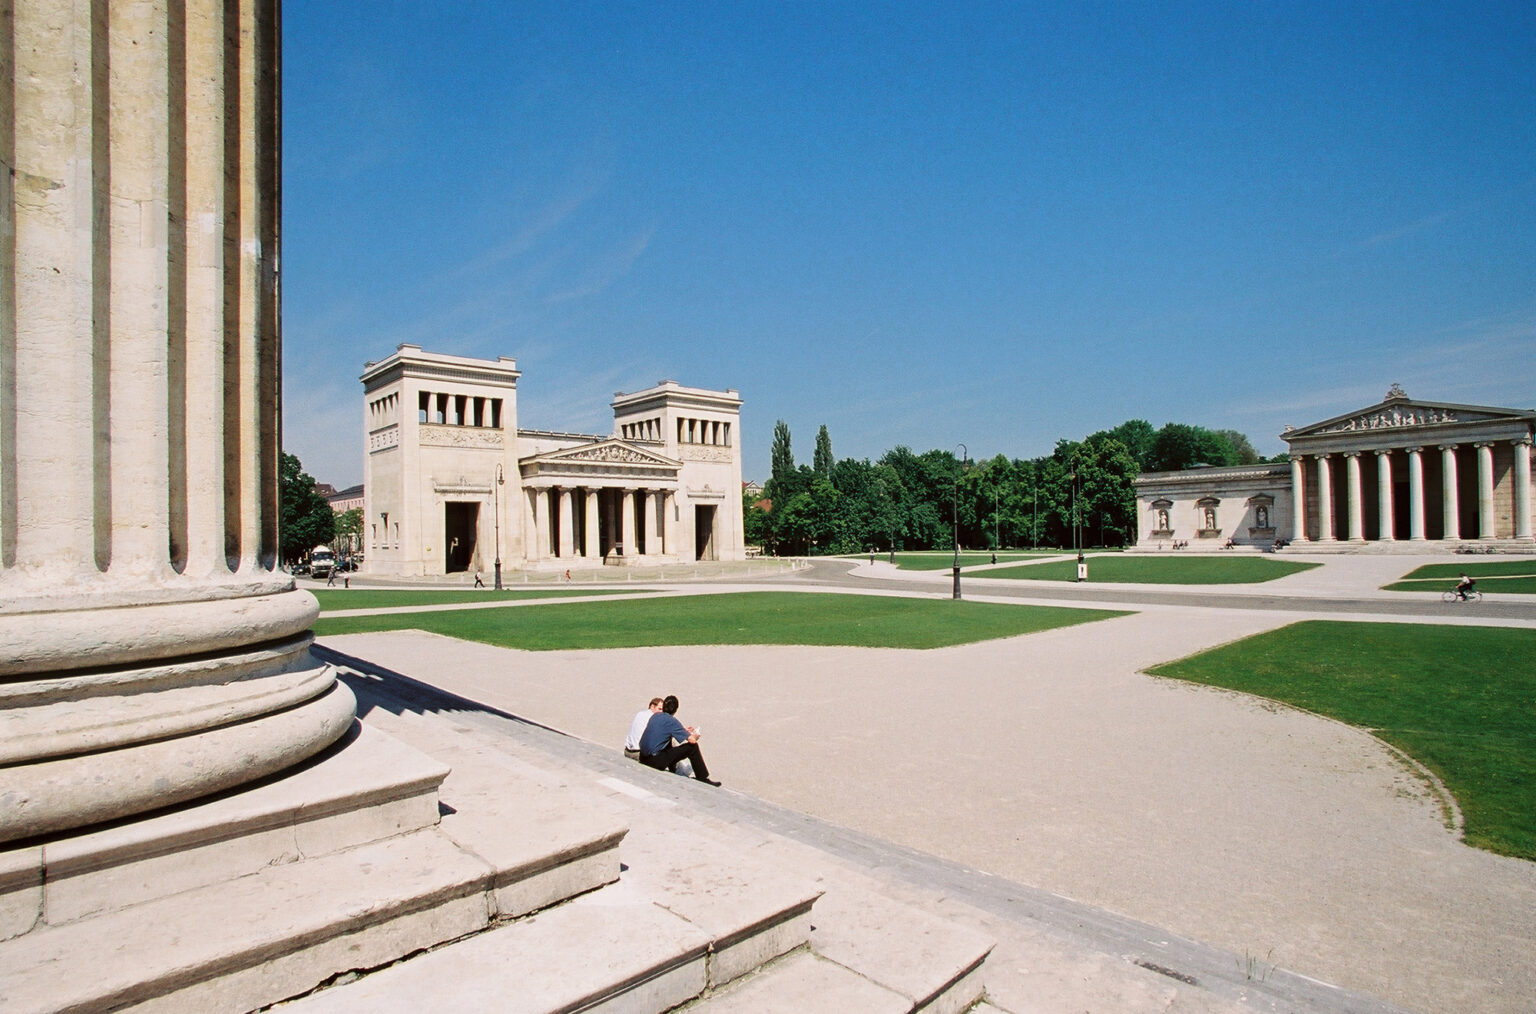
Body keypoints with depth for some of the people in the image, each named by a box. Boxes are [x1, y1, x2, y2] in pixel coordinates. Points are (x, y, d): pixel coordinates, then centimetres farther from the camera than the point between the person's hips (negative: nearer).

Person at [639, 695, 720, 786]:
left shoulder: (655, 716, 10)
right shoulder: (671, 721, -13)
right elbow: (692, 740, -13)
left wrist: (684, 728, 33)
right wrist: (695, 736, 11)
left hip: (643, 759, 8)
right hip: (655, 761, -8)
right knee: (692, 747, -4)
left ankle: (673, 771, 43)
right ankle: (703, 778, 7)